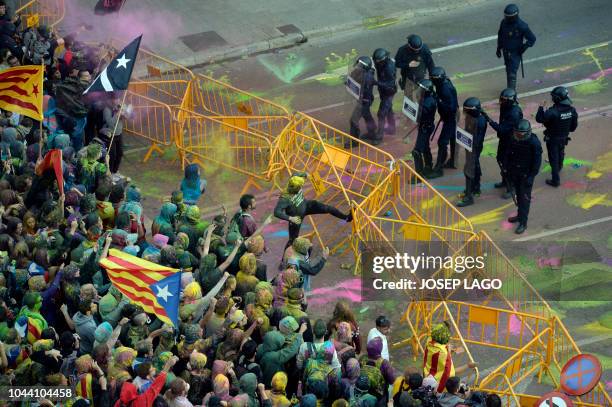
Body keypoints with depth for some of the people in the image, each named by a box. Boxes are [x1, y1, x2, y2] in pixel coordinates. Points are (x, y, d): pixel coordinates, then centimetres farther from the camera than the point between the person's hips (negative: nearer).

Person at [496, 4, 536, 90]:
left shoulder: (521, 26, -25)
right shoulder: (504, 22, -9)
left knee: (512, 74, -9)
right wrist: (499, 48, 9)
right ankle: (512, 88, 41)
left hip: (515, 53, -6)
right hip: (506, 52, 6)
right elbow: (500, 35, 10)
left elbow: (532, 39, -17)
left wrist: (523, 49, -17)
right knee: (508, 70, 21)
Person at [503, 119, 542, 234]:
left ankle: (523, 223, 3)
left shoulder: (534, 143, -22)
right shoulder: (514, 139, -7)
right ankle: (520, 215, 37)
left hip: (526, 175, -6)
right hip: (515, 173, 6)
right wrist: (507, 168, 6)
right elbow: (508, 154, 7)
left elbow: (537, 161, -17)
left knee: (525, 198, -2)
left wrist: (531, 176, -17)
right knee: (518, 195, 19)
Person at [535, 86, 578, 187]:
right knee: (560, 154, 31)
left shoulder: (553, 112, -36)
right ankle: (558, 168, 58)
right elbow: (574, 126, -4)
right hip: (564, 137, 6)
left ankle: (555, 180, 16)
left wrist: (541, 108, -11)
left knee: (554, 158, 9)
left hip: (552, 138, -6)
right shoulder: (572, 110, -16)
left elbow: (539, 119, -25)